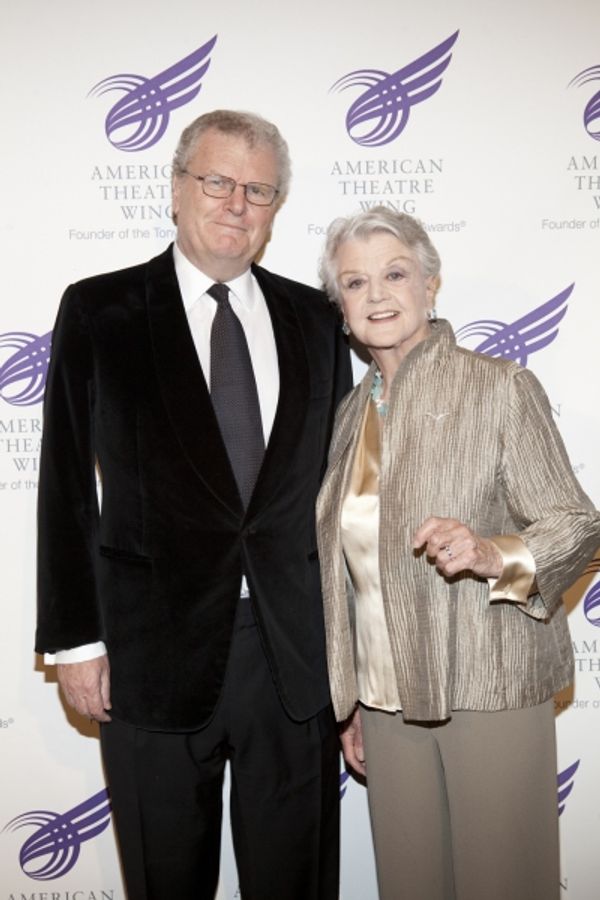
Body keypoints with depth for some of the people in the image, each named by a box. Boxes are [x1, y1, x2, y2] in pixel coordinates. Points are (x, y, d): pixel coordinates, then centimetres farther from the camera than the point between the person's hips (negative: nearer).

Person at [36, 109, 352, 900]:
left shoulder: (315, 320, 7)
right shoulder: (100, 310, -1)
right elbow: (67, 484, -1)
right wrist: (76, 638, -4)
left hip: (295, 651, 3)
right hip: (155, 651, -2)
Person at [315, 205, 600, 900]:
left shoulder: (500, 386, -8)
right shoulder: (353, 411, 9)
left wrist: (492, 554, -28)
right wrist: (349, 700, 14)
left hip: (490, 691, -4)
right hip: (387, 696, 5)